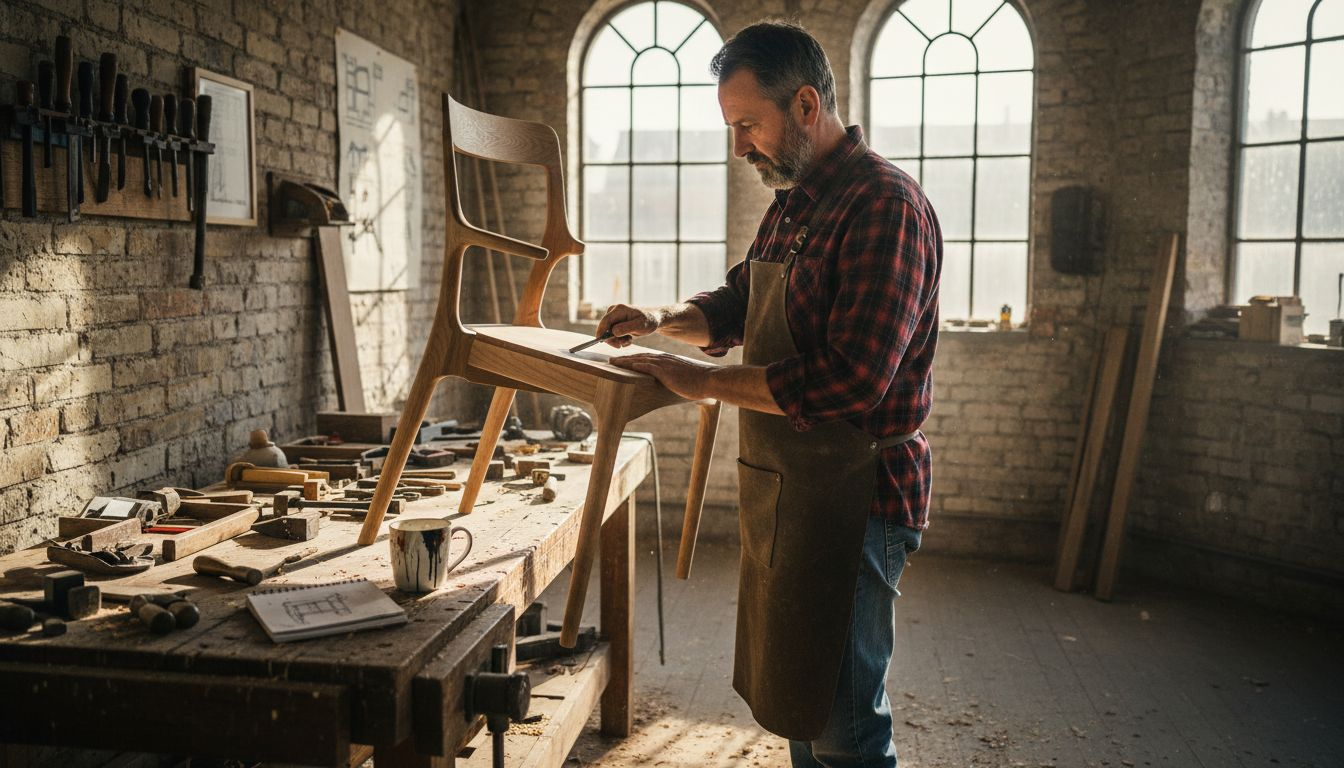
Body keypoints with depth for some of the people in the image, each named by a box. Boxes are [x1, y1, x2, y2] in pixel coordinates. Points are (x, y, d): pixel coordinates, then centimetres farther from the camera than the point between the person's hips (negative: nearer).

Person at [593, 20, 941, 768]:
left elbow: (850, 382, -27)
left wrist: (703, 381, -20)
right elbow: (737, 305, 25)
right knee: (794, 698, 21)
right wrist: (663, 318, 4)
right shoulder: (793, 205, 13)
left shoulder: (883, 204, -19)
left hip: (851, 500, -9)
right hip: (785, 489, 10)